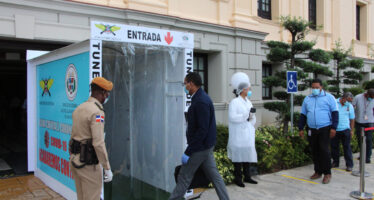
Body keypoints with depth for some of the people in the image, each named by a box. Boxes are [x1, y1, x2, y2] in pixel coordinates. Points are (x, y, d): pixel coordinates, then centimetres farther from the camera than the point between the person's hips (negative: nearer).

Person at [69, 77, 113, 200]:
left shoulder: (79, 108, 10)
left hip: (75, 159, 9)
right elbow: (98, 143, -24)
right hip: (89, 162, -9)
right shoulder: (97, 112, -18)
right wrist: (107, 169, -18)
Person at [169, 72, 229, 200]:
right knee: (214, 175, 15)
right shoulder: (200, 98, 10)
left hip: (200, 147, -10)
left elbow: (202, 130, -25)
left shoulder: (201, 102, -22)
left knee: (184, 177, 3)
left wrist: (188, 152, -22)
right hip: (207, 146, 10)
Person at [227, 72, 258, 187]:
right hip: (238, 135, -7)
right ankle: (238, 178, 7)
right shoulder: (234, 102, -9)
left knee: (247, 154, 11)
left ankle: (247, 177, 22)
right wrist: (246, 116, -19)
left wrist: (251, 117, -4)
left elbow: (253, 117, 18)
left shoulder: (248, 102, 14)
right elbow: (232, 117, -19)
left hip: (248, 134, 8)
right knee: (239, 155, -4)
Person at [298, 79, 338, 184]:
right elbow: (303, 115, 17)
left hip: (325, 129, -4)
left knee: (324, 150, -8)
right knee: (315, 151, 8)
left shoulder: (329, 97, 1)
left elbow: (335, 113, -2)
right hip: (313, 130, 5)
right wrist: (301, 128, 13)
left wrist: (333, 128, -10)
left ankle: (327, 173, 3)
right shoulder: (307, 99, 14)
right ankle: (318, 171, 20)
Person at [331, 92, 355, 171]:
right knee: (334, 147, 8)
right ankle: (335, 162, 22)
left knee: (347, 147, 1)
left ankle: (349, 165, 7)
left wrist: (352, 130, 7)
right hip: (335, 129, 0)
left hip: (345, 129, 0)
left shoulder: (350, 106, 5)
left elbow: (352, 119, 10)